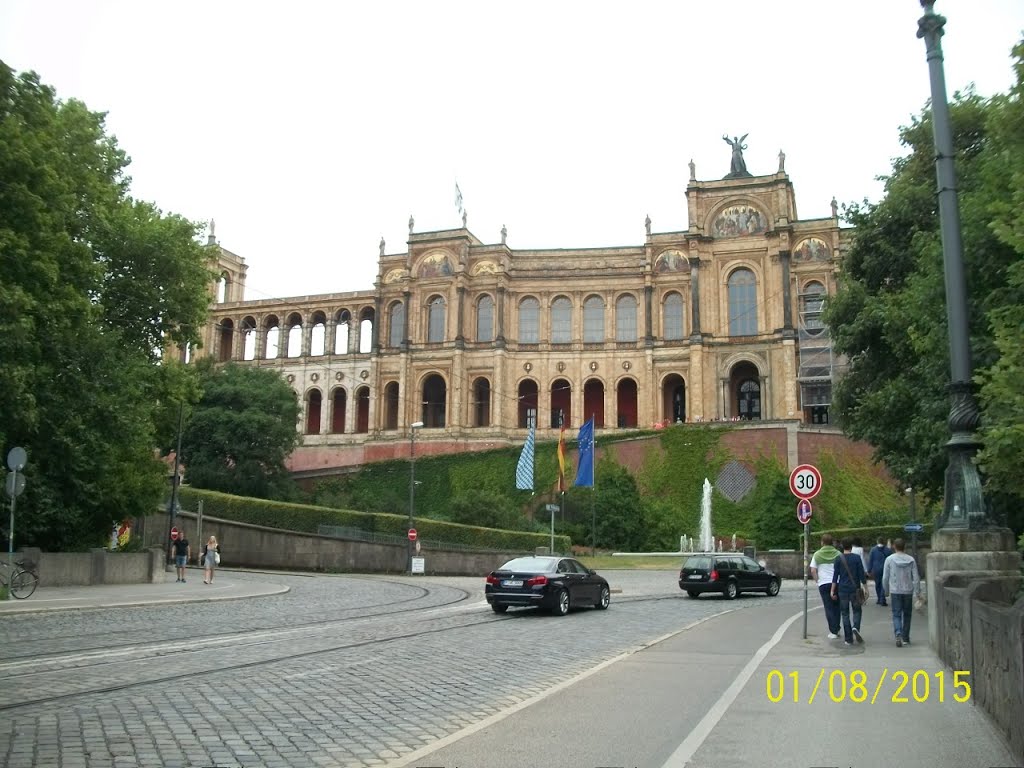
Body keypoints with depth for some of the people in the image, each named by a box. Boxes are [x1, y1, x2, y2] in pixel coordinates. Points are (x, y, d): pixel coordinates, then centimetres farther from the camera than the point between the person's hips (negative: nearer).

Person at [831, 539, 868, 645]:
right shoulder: (857, 558, -2)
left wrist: (833, 590, 2)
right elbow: (862, 575, -4)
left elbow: (835, 575, -2)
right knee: (857, 610, 14)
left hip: (843, 589, 0)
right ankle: (855, 627, -14)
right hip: (855, 589, 0)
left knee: (845, 613, 6)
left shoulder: (838, 559, -2)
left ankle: (848, 639, 4)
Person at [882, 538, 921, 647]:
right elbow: (916, 578, -2)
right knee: (907, 614, 14)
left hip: (895, 591, -2)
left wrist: (886, 591, 12)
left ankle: (898, 634, -22)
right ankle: (905, 638, 19)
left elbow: (885, 577, -1)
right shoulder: (911, 560, -2)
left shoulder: (889, 559, -5)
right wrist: (918, 592, 5)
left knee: (896, 614, 1)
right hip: (908, 591, 2)